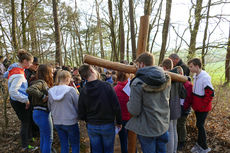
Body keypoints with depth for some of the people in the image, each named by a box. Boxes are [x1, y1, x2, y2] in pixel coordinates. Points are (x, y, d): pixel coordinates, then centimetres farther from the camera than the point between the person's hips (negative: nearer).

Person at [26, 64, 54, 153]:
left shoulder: (44, 83, 11)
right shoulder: (40, 82, -17)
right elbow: (29, 90, -35)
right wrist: (43, 96, -28)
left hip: (39, 113, 9)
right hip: (42, 113, -9)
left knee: (43, 137, 24)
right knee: (48, 139, 4)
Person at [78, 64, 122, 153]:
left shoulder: (83, 91, -8)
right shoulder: (106, 86, -18)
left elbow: (81, 114, -3)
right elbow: (116, 107, -16)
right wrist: (119, 122, -1)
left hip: (91, 127, 3)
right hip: (108, 125, -2)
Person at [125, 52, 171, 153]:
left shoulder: (138, 83, -23)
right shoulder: (166, 79, -4)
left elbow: (134, 111, -19)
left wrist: (129, 103, 0)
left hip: (147, 129, -5)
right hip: (163, 125, 6)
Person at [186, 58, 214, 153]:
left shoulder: (205, 77, -23)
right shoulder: (195, 76, 5)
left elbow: (210, 93, -23)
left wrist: (203, 105, -18)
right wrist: (191, 102, 12)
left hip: (203, 108, -8)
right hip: (197, 106, 8)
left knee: (200, 125, 1)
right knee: (199, 125, 17)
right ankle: (199, 144, 33)